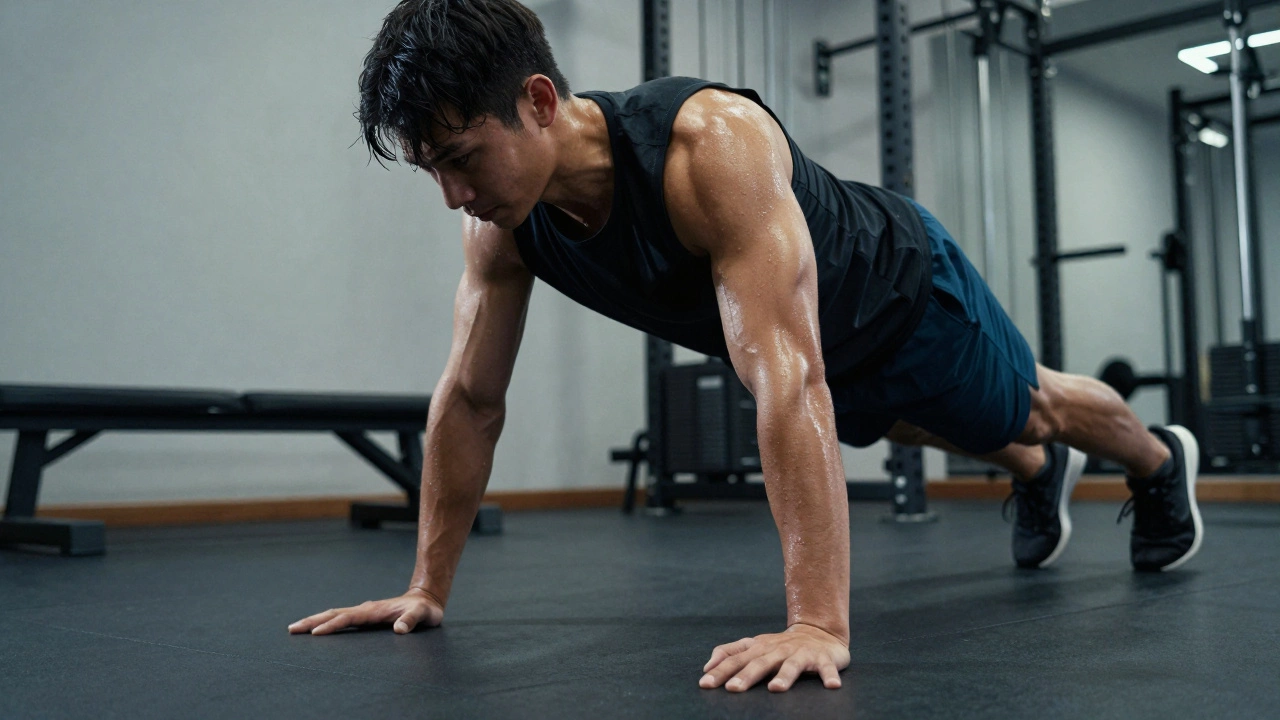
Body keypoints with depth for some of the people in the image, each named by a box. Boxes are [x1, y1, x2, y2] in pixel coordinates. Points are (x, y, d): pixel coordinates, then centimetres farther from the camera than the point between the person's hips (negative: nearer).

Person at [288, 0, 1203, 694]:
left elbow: (788, 382, -54)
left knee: (1030, 404, 24)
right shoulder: (501, 223, -26)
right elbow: (469, 401, -17)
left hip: (907, 292, -6)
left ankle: (1162, 462, 57)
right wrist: (429, 584, -14)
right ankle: (1041, 475, 66)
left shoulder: (713, 146, -47)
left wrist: (818, 625, -57)